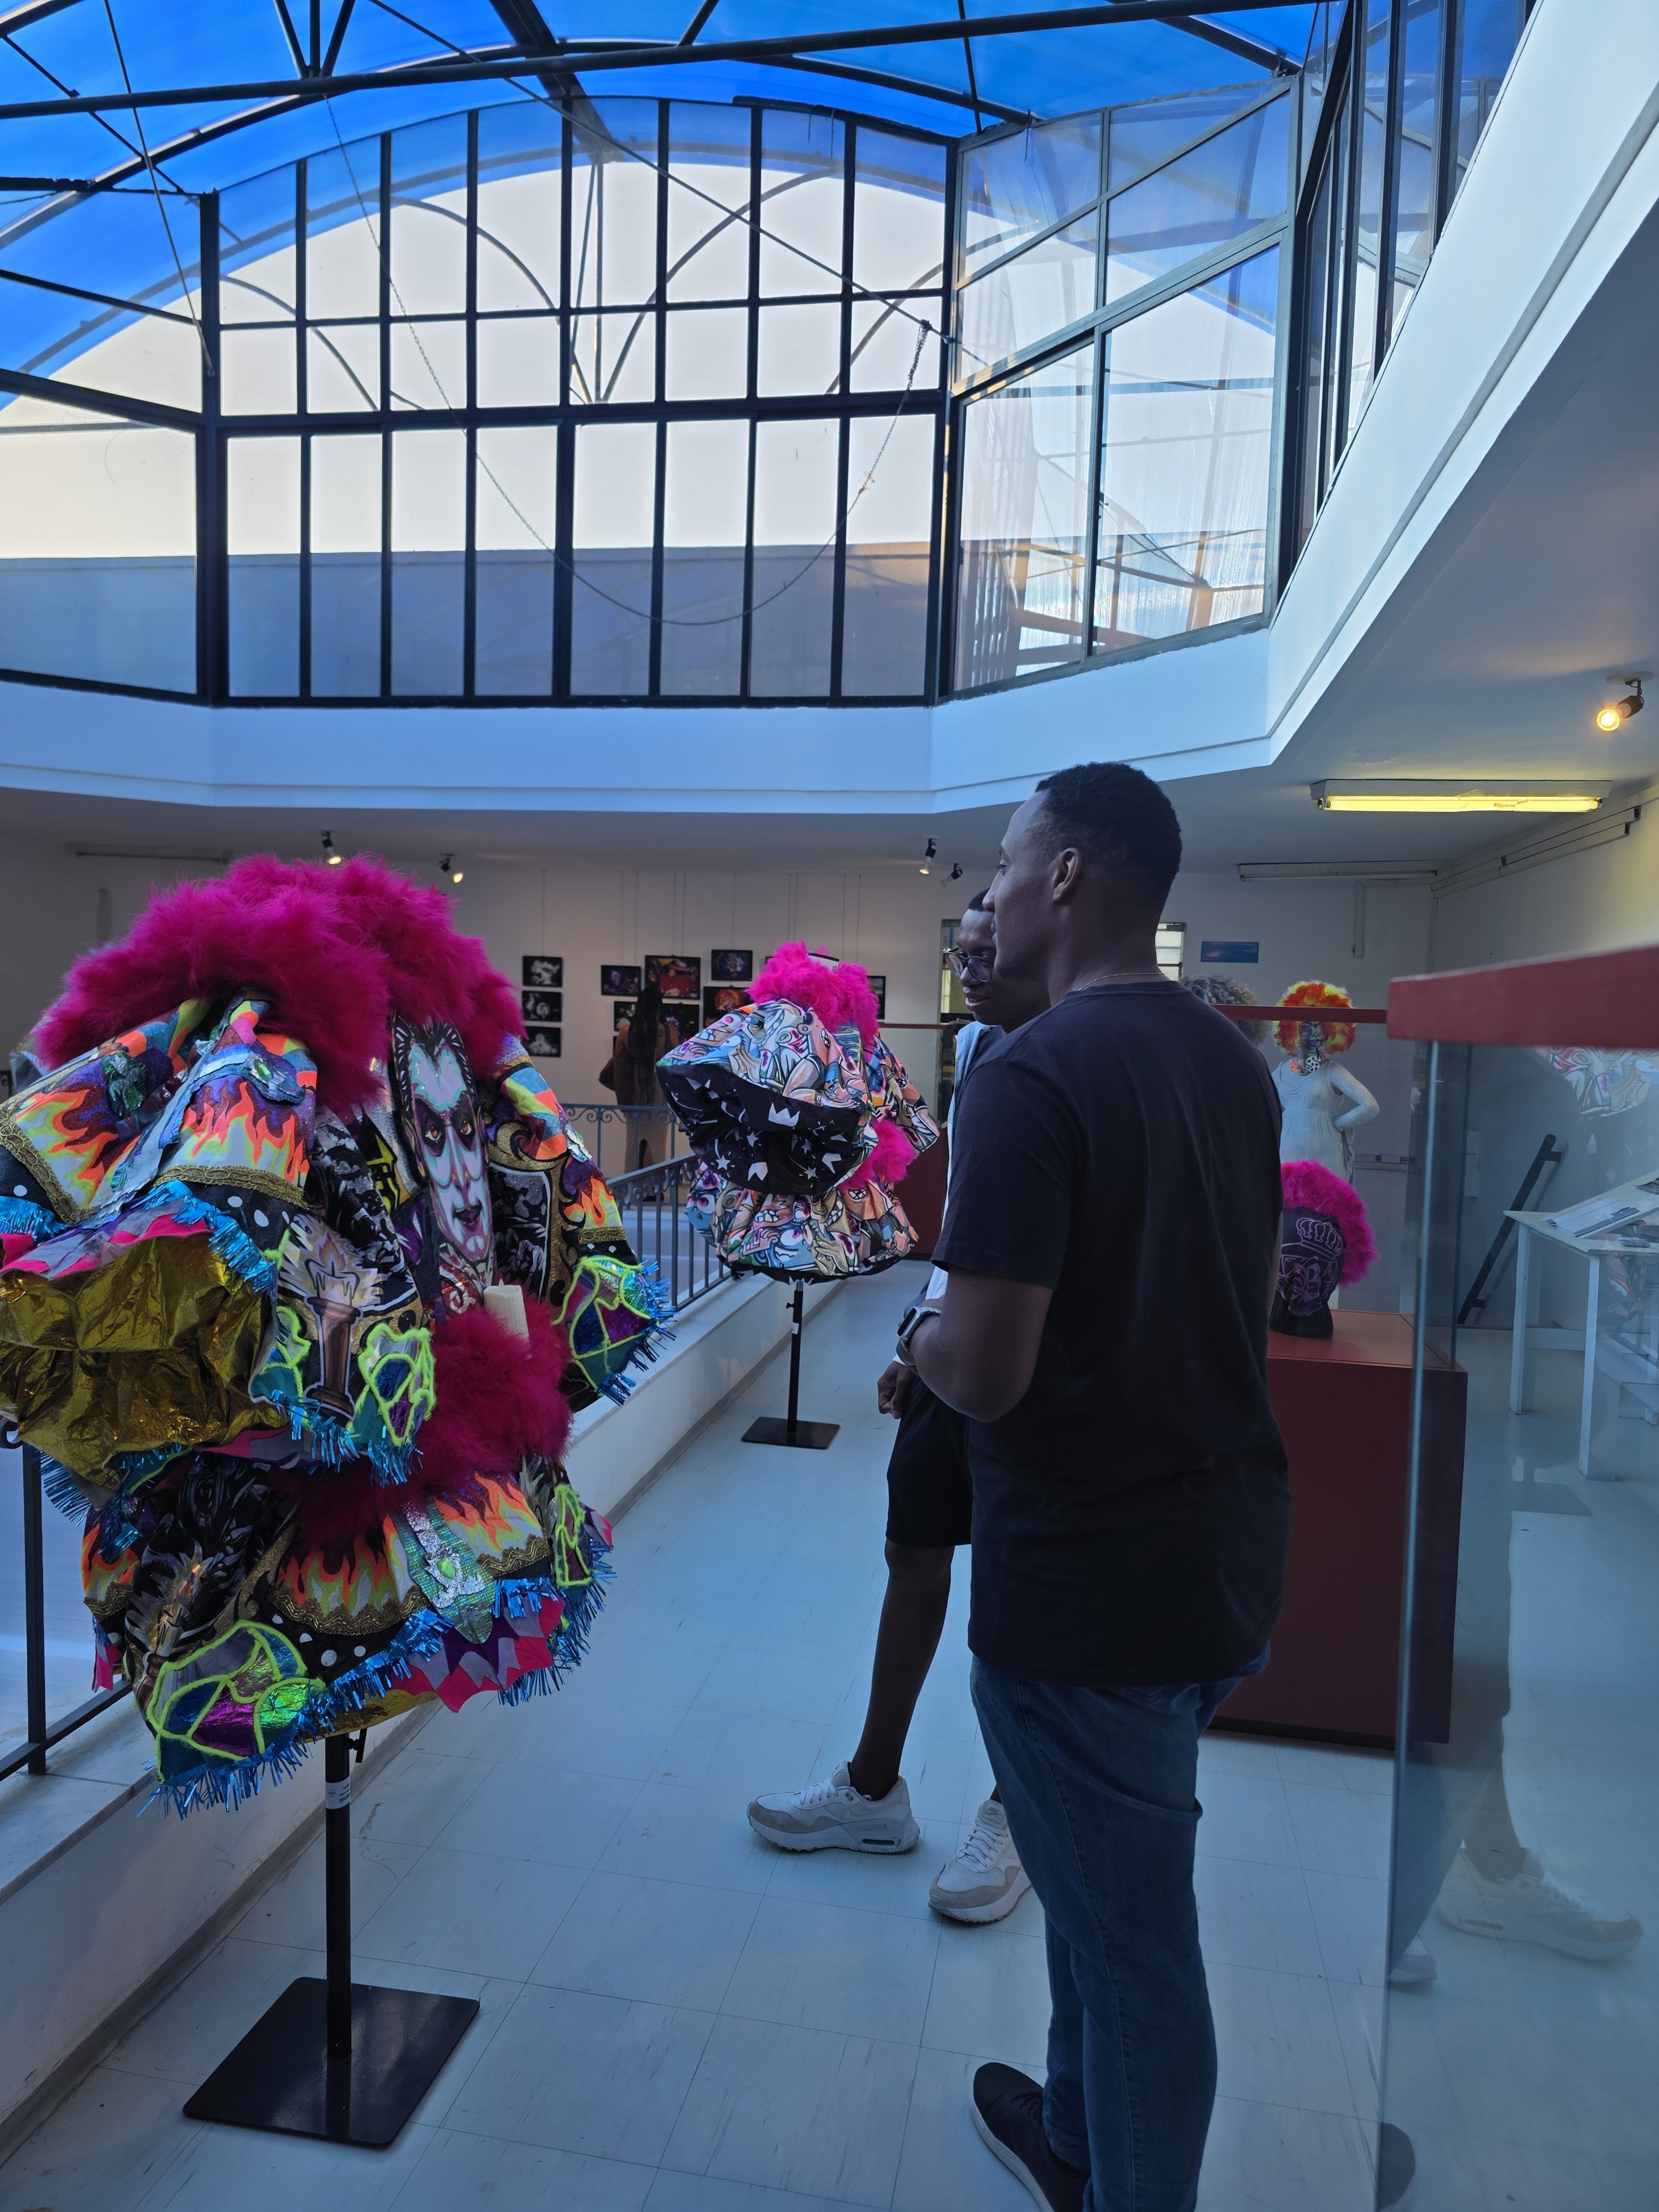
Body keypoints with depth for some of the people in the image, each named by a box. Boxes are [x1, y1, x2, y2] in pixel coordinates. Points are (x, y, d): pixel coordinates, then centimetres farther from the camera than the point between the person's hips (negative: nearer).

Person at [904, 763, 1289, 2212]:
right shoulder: (1232, 1060, 4)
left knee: (1131, 1938, 12)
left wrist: (918, 1334, -5)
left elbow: (985, 1373, -25)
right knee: (1115, 1883, 28)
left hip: (1088, 1580, -8)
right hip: (1227, 1550, 8)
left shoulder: (1032, 1076, -22)